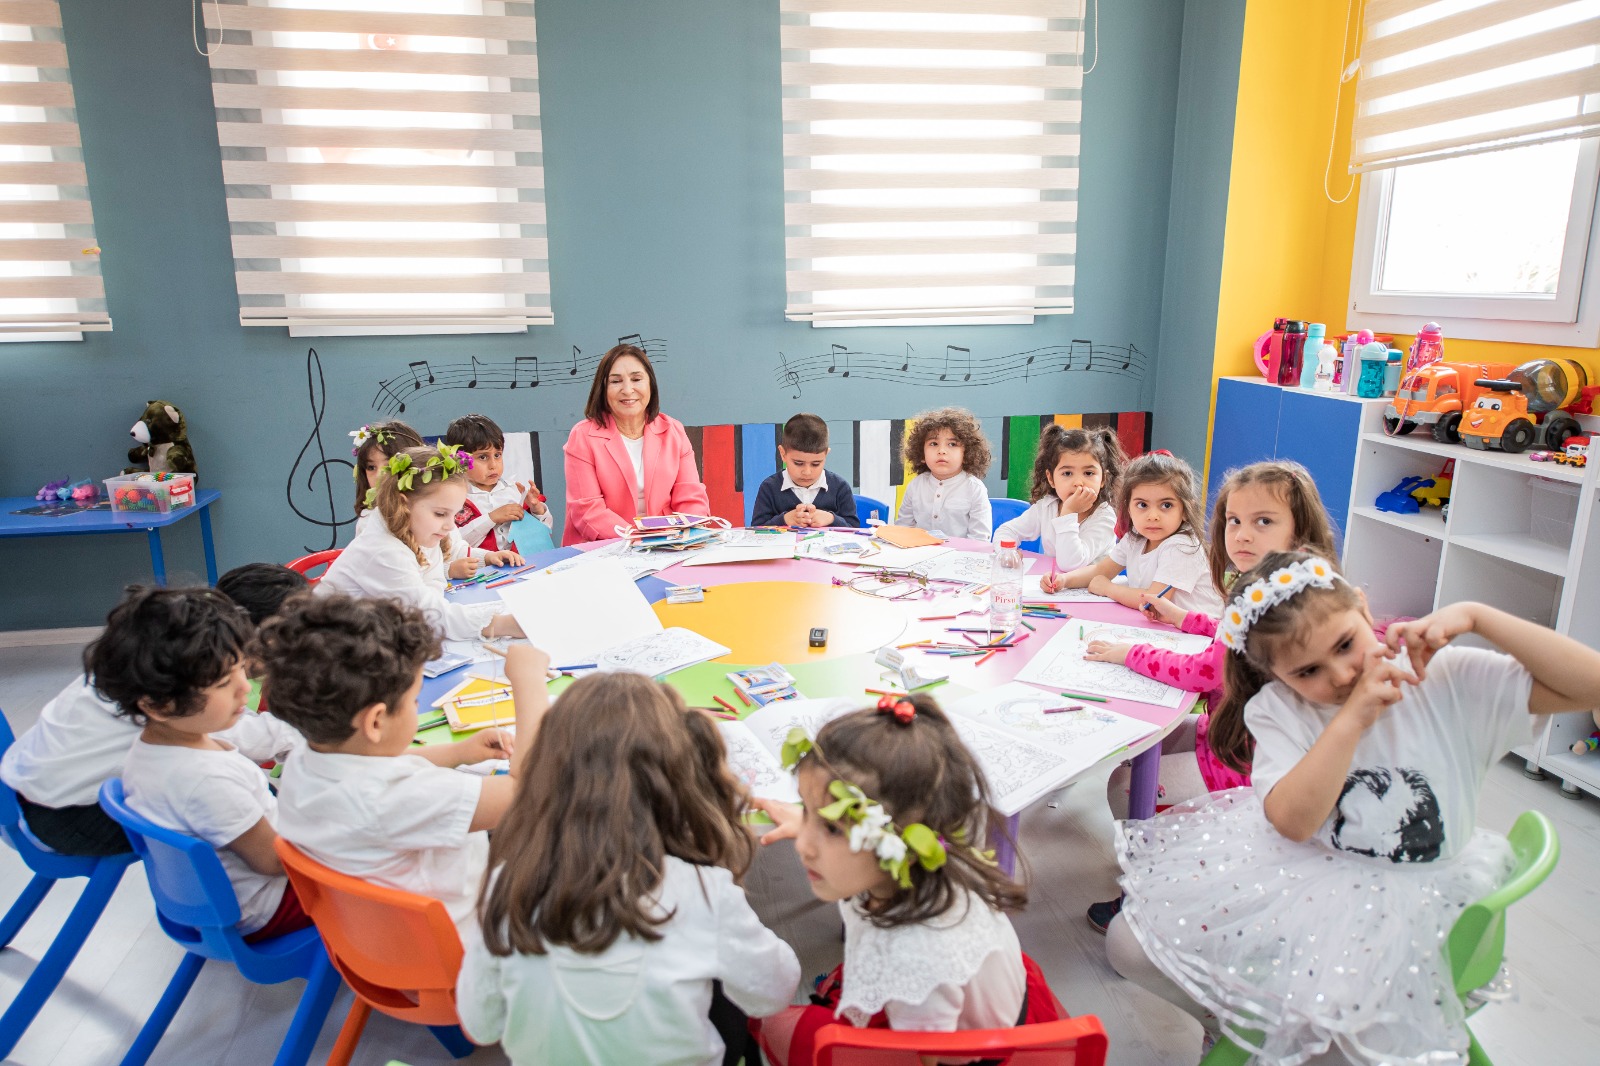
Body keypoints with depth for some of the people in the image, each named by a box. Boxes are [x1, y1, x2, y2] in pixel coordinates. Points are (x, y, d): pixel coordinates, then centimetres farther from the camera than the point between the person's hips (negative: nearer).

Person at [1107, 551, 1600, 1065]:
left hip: (1411, 902, -1)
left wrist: (1475, 615, -25)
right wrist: (1352, 717, -29)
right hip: (1303, 880, 2)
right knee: (1130, 940, -8)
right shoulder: (1279, 707, -8)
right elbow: (1293, 821, -22)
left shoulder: (1448, 678, -9)